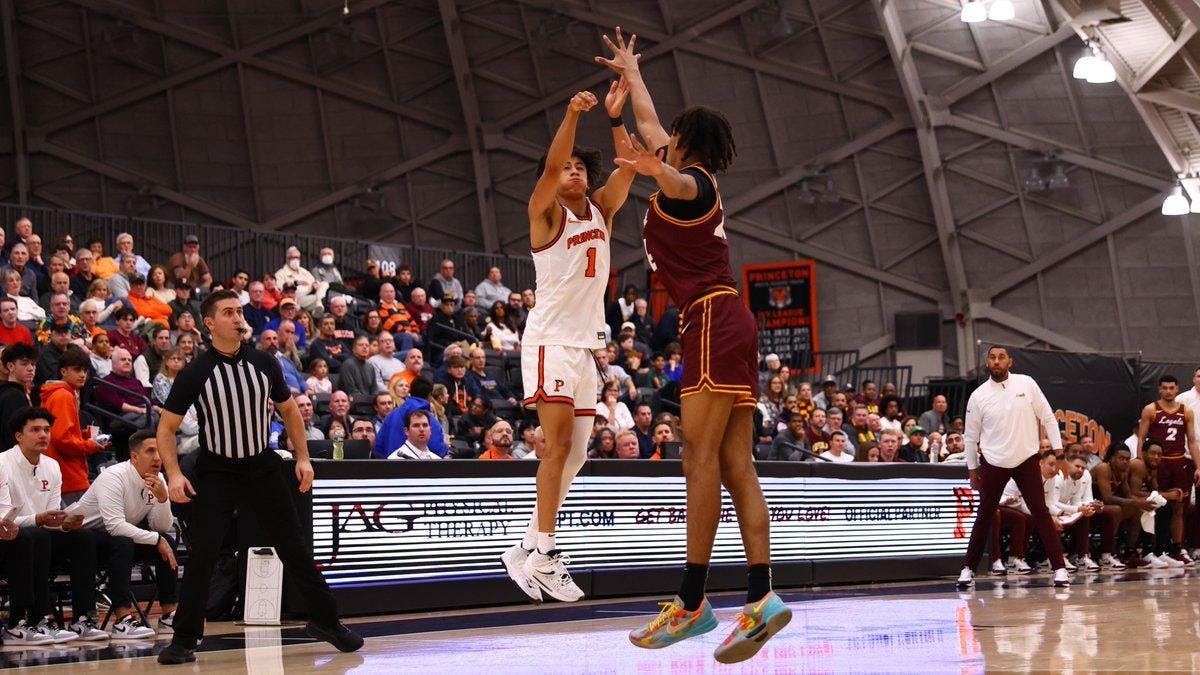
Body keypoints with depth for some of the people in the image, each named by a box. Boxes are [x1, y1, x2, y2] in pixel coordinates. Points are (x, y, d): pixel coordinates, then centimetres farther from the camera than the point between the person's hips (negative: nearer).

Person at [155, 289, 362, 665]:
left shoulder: (264, 363, -1)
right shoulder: (195, 374, -10)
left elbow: (289, 410, 13)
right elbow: (166, 427, -4)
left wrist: (302, 458, 5)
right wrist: (174, 475, -17)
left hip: (262, 470, 3)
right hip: (215, 475, -3)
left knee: (295, 549, 7)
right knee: (200, 557, -10)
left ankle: (324, 620, 22)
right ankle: (184, 640, 1)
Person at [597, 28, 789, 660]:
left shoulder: (689, 182, -3)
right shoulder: (695, 181, 24)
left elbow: (678, 183, -32)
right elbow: (647, 123, 41)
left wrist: (657, 174, -53)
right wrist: (629, 70, 52)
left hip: (713, 322, -9)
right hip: (728, 324, 9)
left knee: (701, 460, -14)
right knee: (736, 467, 0)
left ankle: (691, 602, -18)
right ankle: (761, 598, -8)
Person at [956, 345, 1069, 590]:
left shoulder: (1027, 384, -3)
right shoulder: (978, 396, -3)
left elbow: (1047, 417, 2)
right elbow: (971, 436, 6)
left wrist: (1058, 448, -2)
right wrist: (972, 469, 7)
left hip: (1026, 459, 0)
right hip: (993, 463, 0)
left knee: (1041, 512, -4)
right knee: (984, 516, 6)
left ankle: (1060, 568, -2)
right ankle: (968, 569, 16)